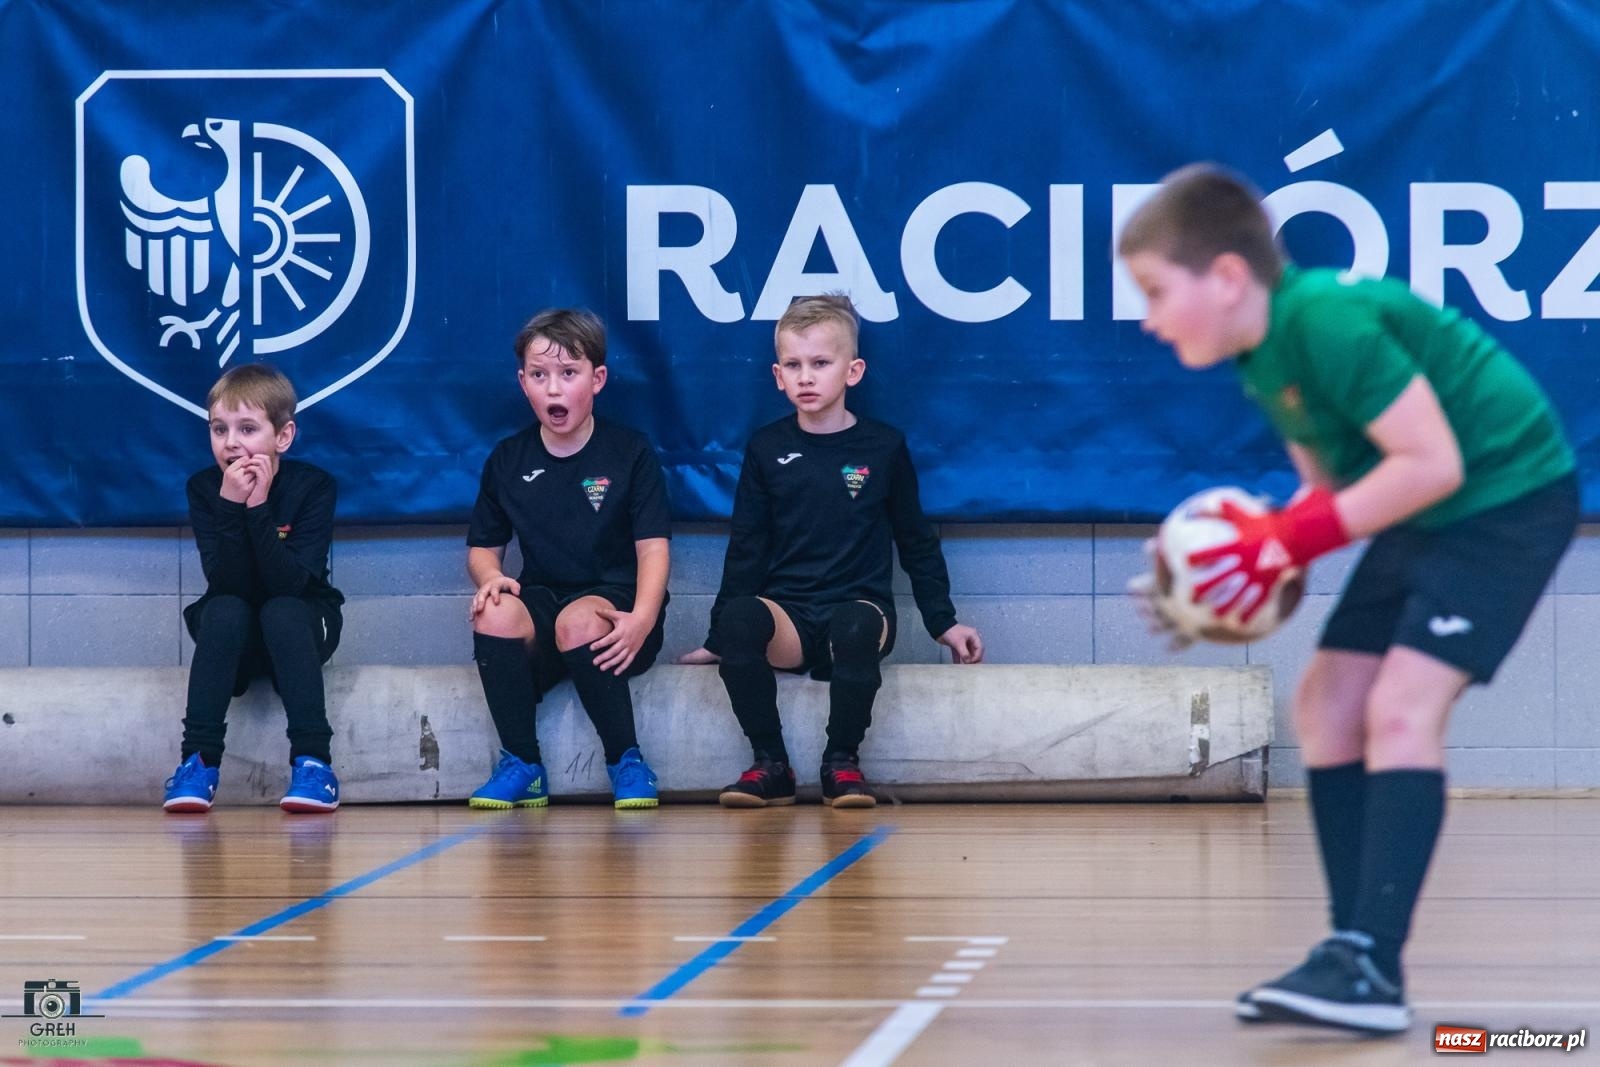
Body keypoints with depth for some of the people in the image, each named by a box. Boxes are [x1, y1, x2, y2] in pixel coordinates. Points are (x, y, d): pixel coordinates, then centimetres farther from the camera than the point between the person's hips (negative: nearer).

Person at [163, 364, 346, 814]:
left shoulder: (315, 486, -16)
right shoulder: (204, 489, -11)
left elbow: (289, 583, -27)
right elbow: (225, 584, -23)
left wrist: (259, 507, -34)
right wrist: (231, 505, -34)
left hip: (298, 626, -1)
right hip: (232, 635, 1)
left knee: (282, 613, -33)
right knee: (223, 612, -31)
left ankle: (312, 760, -33)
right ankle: (199, 760, -31)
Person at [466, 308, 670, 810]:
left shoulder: (630, 453, 2)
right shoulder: (508, 460, 11)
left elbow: (652, 546, -4)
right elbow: (483, 546, 16)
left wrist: (642, 619, -22)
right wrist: (488, 577, -10)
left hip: (613, 605, -3)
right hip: (542, 601, 3)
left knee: (579, 621, -38)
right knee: (494, 614, -32)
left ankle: (627, 764, -19)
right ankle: (522, 766, -18)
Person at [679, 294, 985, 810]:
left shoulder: (883, 447, 6)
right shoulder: (766, 449, 9)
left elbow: (917, 541, 15)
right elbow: (746, 550, 13)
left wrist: (944, 623, 13)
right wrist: (718, 640, 10)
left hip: (859, 607, -1)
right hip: (786, 614, 1)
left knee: (856, 626, -39)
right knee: (740, 617, -35)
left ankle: (842, 762, -18)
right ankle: (770, 765, -20)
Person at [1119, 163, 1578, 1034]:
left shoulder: (1328, 323, -26)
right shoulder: (1264, 354, 4)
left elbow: (1434, 462, -28)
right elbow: (1328, 481, 13)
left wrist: (1291, 542, -24)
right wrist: (1258, 543, -7)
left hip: (1508, 495, -10)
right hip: (1426, 513, 10)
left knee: (1402, 706, -20)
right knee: (1327, 703, 7)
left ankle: (1371, 969, -22)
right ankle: (1355, 951, 10)